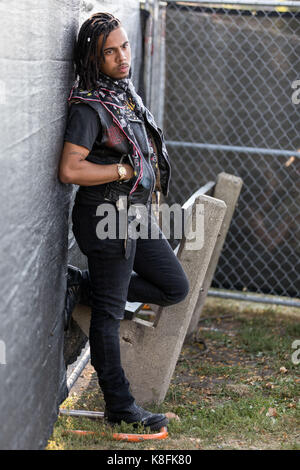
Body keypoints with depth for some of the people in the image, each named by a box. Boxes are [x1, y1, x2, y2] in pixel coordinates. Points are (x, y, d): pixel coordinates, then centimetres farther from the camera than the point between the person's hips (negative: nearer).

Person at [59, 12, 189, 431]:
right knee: (110, 312, 1)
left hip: (137, 213, 9)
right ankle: (119, 405, 9)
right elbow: (70, 169, -25)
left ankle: (93, 292, 24)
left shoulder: (126, 94, 11)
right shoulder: (89, 107, -16)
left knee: (175, 288, 14)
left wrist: (149, 207, 20)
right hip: (107, 217, -9)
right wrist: (125, 170, -17)